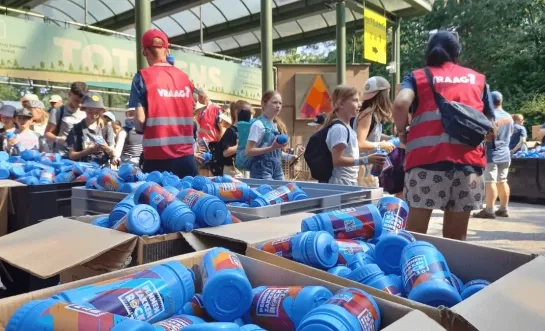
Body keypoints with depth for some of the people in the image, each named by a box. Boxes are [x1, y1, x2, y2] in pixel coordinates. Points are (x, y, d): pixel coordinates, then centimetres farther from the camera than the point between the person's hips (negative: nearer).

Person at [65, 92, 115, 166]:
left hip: (103, 166, 1)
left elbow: (112, 154, 6)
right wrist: (90, 150, -14)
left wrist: (107, 149, -14)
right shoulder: (77, 129, 3)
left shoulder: (106, 128, 5)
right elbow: (71, 155, -1)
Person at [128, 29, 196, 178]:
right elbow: (189, 117, 11)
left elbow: (140, 120, -9)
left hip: (158, 157, -3)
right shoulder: (184, 77, 8)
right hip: (186, 156, 4)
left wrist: (140, 127, 11)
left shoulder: (143, 77, -4)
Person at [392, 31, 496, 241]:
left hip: (426, 157, -2)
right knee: (456, 238, 10)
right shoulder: (477, 79, 22)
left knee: (415, 234, 4)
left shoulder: (417, 77, 14)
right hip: (468, 159, 3)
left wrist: (402, 131, 9)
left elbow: (401, 103, -8)